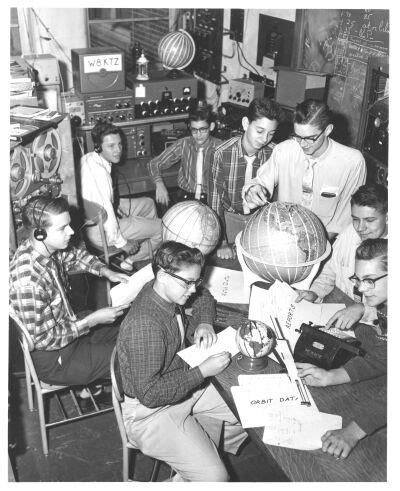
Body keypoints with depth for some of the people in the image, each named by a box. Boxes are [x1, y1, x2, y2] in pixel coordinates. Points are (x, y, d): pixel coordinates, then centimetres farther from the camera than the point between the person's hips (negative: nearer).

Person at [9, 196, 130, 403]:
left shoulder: (49, 248, -11)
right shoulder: (27, 281, -35)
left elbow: (76, 255, 13)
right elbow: (44, 339, -27)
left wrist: (107, 272, -3)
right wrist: (93, 320, -24)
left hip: (68, 329, 8)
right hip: (53, 359, -8)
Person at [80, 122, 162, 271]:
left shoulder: (88, 158, -2)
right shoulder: (99, 171, -32)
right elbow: (105, 212, -30)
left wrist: (118, 209, 9)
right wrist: (121, 242, -19)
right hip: (101, 231, -10)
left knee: (148, 203, 24)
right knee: (163, 228, -4)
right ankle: (129, 261, 14)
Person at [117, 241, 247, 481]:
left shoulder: (171, 291, -6)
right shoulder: (144, 326, -33)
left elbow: (204, 297, 17)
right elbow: (149, 394, -31)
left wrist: (204, 323, -4)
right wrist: (202, 371, -27)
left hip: (185, 385, 9)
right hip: (151, 410, -9)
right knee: (213, 477, -20)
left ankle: (206, 447, 23)